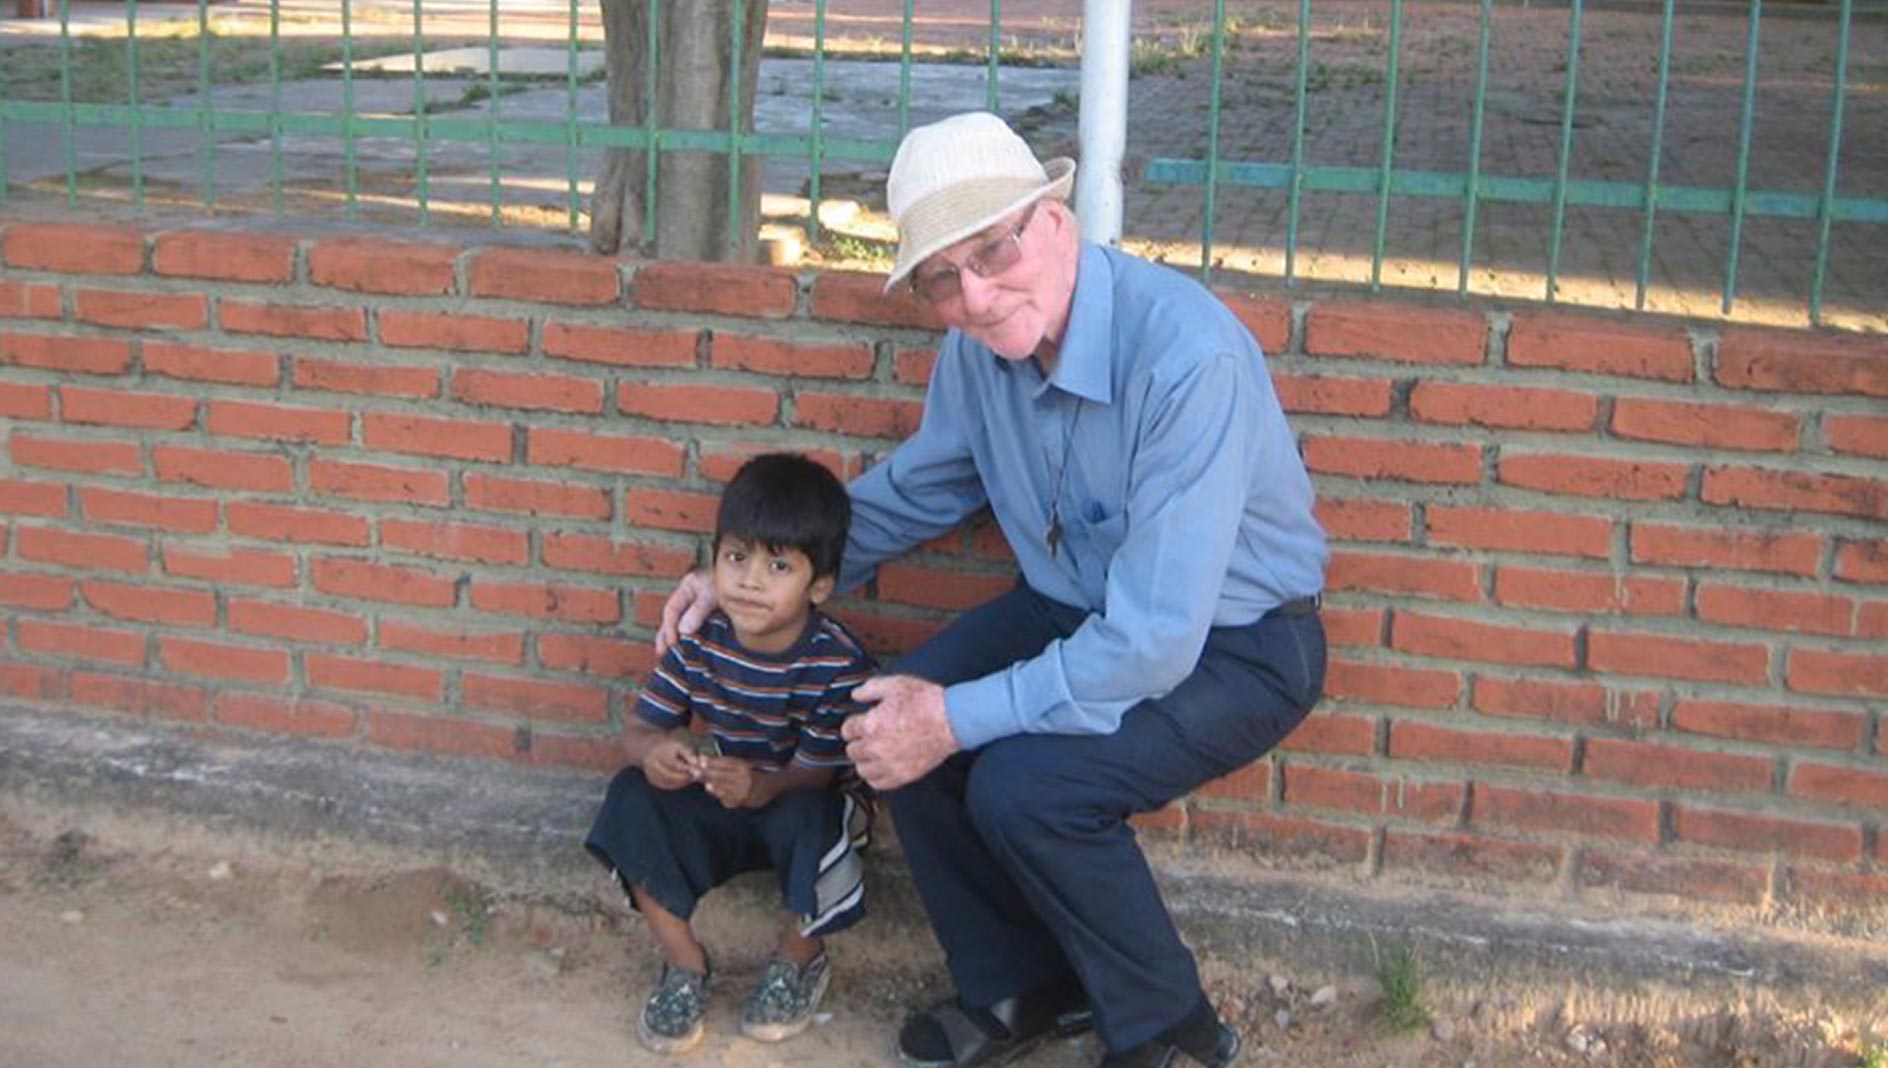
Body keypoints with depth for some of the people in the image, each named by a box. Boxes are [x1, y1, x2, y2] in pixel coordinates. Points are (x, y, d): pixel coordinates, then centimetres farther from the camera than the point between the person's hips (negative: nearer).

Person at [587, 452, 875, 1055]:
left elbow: (817, 772, -25)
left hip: (801, 802, -4)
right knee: (631, 797, -20)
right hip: (725, 806, 4)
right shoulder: (700, 641, -12)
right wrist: (652, 749, -34)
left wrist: (762, 786, -48)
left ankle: (800, 958, -5)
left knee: (804, 818, -38)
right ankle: (684, 961, -4)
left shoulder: (837, 663, -25)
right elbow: (641, 727, -8)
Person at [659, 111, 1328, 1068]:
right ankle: (1019, 988, 13)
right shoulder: (982, 343, -8)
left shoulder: (1186, 356, -33)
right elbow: (915, 489, 14)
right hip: (1078, 606, 7)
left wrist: (958, 719, -27)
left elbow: (1153, 645, -34)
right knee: (892, 719, -9)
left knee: (1023, 784, -26)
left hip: (1233, 643, -7)